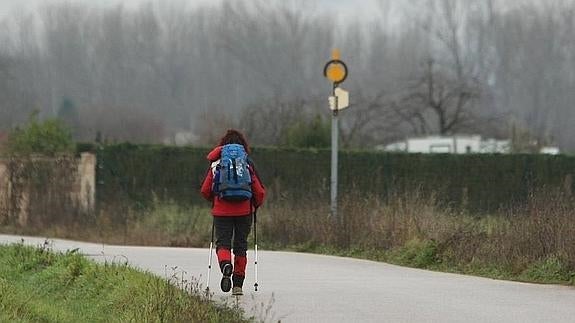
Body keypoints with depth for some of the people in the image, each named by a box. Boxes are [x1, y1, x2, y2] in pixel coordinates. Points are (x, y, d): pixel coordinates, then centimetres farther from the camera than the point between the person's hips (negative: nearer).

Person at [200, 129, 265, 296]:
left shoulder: (216, 164, 1)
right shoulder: (248, 165, 0)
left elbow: (205, 191, 3)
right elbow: (260, 192, 0)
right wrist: (256, 205, 20)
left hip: (222, 211, -1)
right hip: (244, 211, 1)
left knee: (222, 243, 4)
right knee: (240, 246, 10)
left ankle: (226, 265, -30)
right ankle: (238, 285, 10)